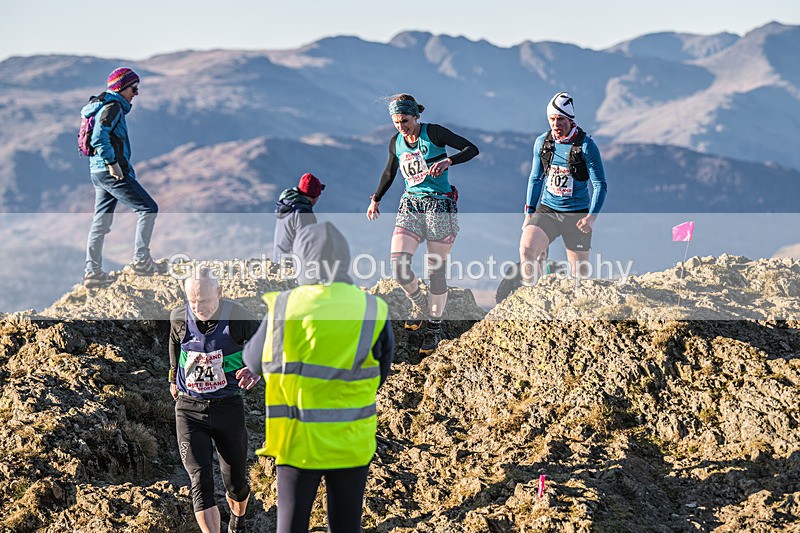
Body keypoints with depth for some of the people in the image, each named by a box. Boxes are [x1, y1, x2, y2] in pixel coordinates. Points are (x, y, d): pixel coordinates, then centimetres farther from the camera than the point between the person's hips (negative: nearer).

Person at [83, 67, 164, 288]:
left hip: (98, 172, 10)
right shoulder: (113, 107, -11)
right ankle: (141, 260, -8)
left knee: (101, 223, 11)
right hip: (112, 173, -10)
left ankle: (92, 272, 13)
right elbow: (99, 137, -23)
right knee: (148, 208, -7)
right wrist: (112, 162, -20)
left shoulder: (110, 107, 20)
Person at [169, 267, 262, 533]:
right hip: (189, 410, 1)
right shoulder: (179, 318, -5)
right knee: (201, 483, -14)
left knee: (235, 483, 13)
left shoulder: (237, 318, -12)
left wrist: (256, 369, -19)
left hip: (228, 409, -1)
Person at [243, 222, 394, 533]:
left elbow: (255, 363, 6)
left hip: (297, 440, 0)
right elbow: (379, 376, 3)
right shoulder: (373, 312, -6)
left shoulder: (282, 308, -8)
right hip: (351, 444, 1)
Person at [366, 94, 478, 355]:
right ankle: (421, 307, 15)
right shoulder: (396, 142, 6)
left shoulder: (433, 133, -9)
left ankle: (435, 327, 12)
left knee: (436, 270, -2)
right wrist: (376, 200, 32)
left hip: (440, 206, -4)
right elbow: (389, 172, 24)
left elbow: (472, 149, -12)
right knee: (398, 266, -11)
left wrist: (447, 161, -28)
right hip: (410, 206, 4)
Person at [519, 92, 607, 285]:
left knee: (580, 272, 1)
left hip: (577, 214, -3)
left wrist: (591, 217, -21)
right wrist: (529, 211, 10)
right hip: (547, 210, 3)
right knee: (526, 249, -22)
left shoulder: (586, 145, -11)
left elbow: (600, 185, -10)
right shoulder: (542, 142, 2)